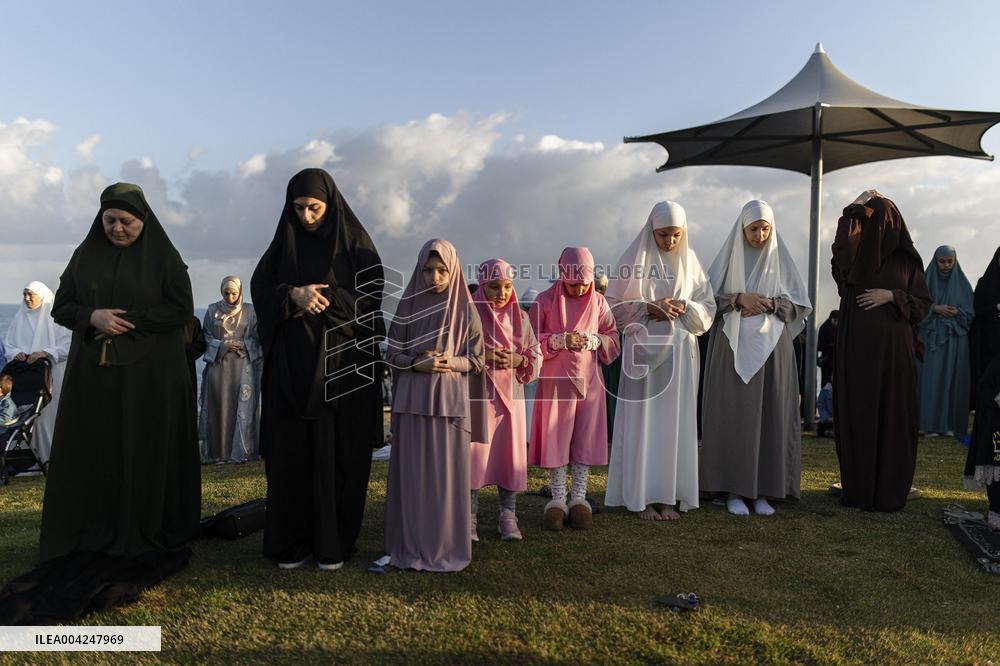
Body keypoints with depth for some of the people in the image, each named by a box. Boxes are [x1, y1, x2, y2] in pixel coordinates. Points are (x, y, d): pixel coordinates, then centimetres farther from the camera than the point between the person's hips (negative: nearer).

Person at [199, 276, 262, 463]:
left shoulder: (249, 311, 5)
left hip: (243, 365, 0)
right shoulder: (212, 310, 7)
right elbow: (206, 337, 7)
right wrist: (223, 345, -9)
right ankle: (217, 452, 5)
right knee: (219, 406, -1)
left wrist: (243, 345, -11)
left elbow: (257, 337, 6)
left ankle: (241, 451, 2)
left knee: (242, 406, -4)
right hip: (218, 365, 1)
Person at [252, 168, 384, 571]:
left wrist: (322, 297, -19)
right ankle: (293, 541, 14)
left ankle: (334, 543, 10)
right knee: (291, 451, 3)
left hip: (343, 363, -2)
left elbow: (371, 298, -8)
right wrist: (293, 295, -18)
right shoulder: (284, 243, 9)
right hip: (292, 364, 3)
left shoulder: (356, 244, 1)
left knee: (338, 453, 0)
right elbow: (259, 289, 1)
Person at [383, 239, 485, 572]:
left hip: (450, 400, -1)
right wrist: (417, 363, -14)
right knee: (413, 472, 3)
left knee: (448, 474, 1)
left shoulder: (465, 309, 2)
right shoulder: (408, 305, 4)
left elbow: (478, 360, 3)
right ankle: (411, 544, 14)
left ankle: (447, 546, 13)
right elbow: (391, 353, 5)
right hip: (413, 400, 1)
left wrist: (451, 362, -16)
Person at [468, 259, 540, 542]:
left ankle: (508, 518, 14)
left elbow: (536, 355, 9)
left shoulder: (520, 317, 9)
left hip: (511, 395, 3)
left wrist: (518, 360, -11)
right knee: (474, 454, -4)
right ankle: (469, 518, 7)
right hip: (476, 394, -3)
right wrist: (481, 356, -17)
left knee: (510, 454, 4)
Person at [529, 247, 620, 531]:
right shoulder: (545, 300, -3)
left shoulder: (598, 302, 4)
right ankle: (558, 498, 15)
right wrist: (560, 340, -20)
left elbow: (613, 340, 5)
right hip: (556, 380, -2)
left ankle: (579, 497, 18)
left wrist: (592, 341, -15)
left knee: (586, 438, 6)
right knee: (555, 438, 3)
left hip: (588, 380, 2)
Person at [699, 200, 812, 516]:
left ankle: (763, 490, 8)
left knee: (769, 416, 1)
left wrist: (769, 304, -11)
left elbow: (800, 306, 6)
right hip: (733, 348, -1)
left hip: (772, 348, 2)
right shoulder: (728, 258, 6)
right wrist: (739, 299, -15)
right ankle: (734, 489, 4)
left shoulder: (781, 259, 9)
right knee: (734, 416, -2)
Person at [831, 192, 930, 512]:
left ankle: (890, 492, 9)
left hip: (894, 350, 1)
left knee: (893, 417, 1)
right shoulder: (855, 254, 6)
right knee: (857, 415, 1)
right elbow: (843, 242, -19)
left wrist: (891, 296, -8)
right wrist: (856, 207, -10)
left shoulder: (908, 260, 9)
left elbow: (922, 304, 8)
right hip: (857, 347, 0)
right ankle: (857, 488, 9)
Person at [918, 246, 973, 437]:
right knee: (930, 379, -5)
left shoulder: (962, 283, 9)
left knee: (952, 379, -1)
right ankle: (931, 423, -3)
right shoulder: (925, 281, 6)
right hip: (931, 338, -1)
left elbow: (970, 312, 7)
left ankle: (950, 424, 3)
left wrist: (957, 312, -13)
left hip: (955, 340, 1)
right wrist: (935, 309, -14)